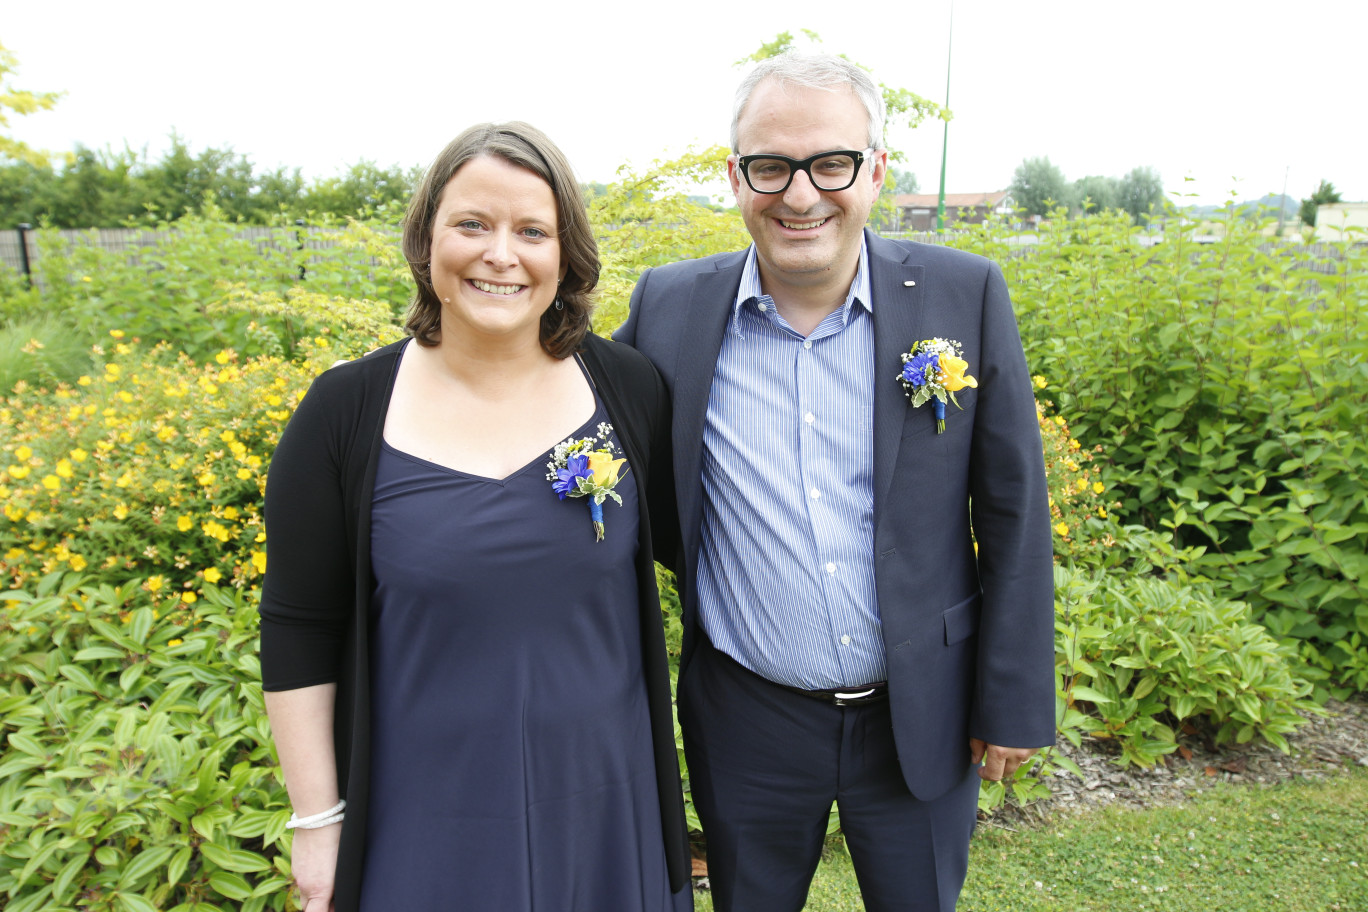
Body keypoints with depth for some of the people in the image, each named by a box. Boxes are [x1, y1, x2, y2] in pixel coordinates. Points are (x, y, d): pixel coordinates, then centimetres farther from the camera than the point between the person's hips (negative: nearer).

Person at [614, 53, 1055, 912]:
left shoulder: (966, 296, -9)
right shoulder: (670, 306, -7)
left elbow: (1015, 514, -5)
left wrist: (1014, 703, -3)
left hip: (923, 714, 0)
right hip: (745, 720, 1)